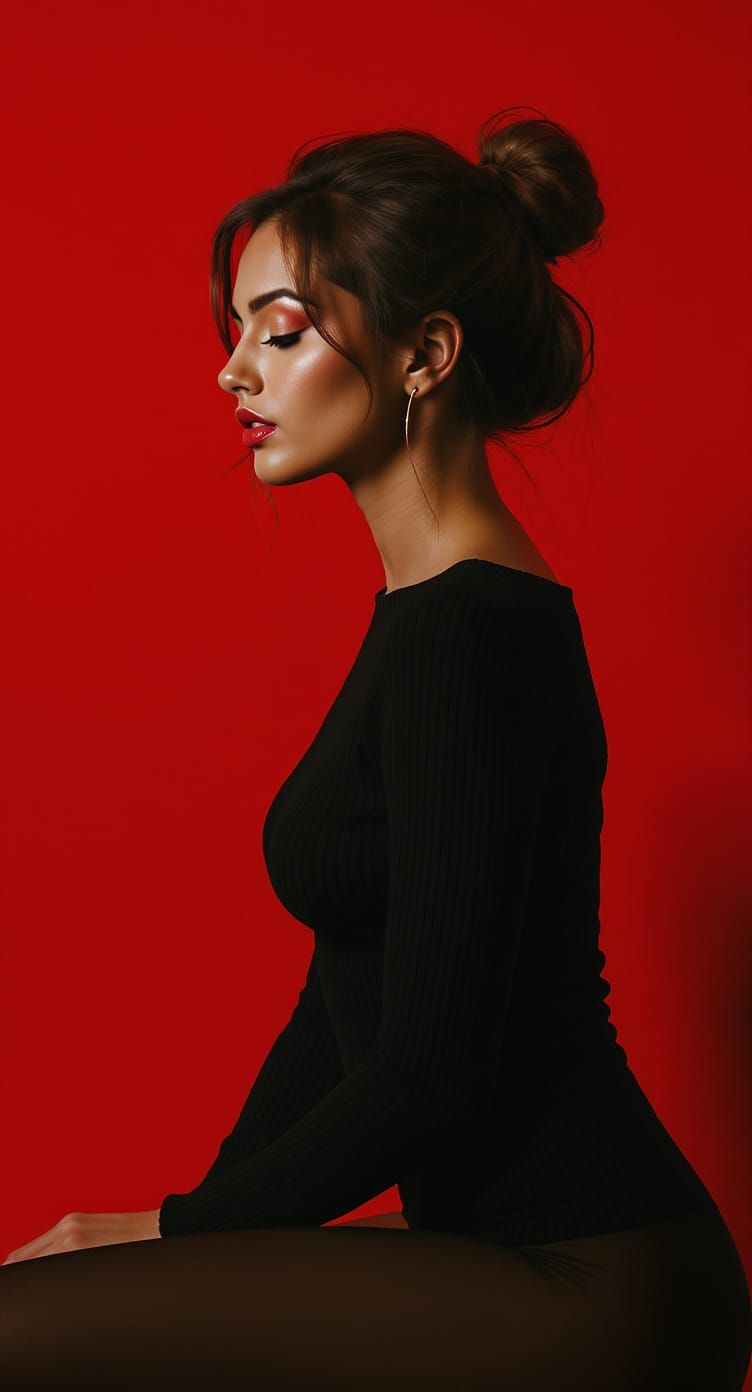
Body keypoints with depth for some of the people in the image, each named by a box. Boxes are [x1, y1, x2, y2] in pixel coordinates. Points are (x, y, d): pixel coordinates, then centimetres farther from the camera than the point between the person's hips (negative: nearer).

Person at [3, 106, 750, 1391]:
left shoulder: (469, 633, -20)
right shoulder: (431, 607, 11)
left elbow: (432, 1072, -21)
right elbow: (346, 1001, 14)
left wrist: (180, 1231, -8)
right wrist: (202, 1227, 9)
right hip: (520, 1258, 9)